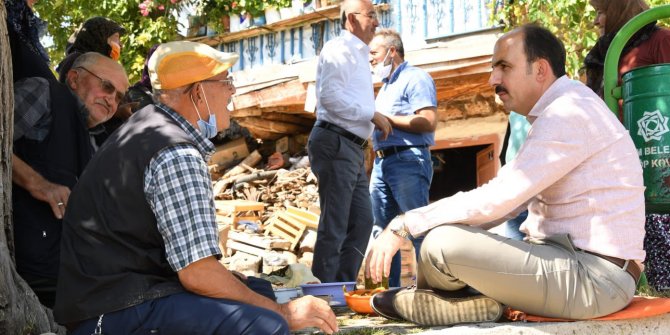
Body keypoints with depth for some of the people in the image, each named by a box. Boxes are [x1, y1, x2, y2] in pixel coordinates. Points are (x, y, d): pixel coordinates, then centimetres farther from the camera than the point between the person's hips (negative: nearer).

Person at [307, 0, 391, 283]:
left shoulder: (357, 54, 23)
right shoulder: (340, 48, -7)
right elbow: (330, 95, -20)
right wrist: (373, 115, -15)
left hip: (353, 148, 10)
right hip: (335, 143, -10)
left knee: (362, 221, 9)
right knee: (334, 226, -7)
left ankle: (343, 287, 15)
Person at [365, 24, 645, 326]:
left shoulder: (568, 114, -17)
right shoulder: (566, 110, 16)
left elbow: (495, 200, -21)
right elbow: (510, 199, 15)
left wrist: (403, 226, -14)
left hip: (593, 277, -10)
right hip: (577, 260, 10)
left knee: (442, 244, -20)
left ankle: (417, 302, 8)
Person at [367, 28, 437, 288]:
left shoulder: (416, 78, -3)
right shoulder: (386, 86, 25)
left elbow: (428, 122, -16)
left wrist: (385, 118, -12)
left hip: (408, 161, -9)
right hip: (381, 163, 9)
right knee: (382, 229, 8)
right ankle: (388, 287, 13)